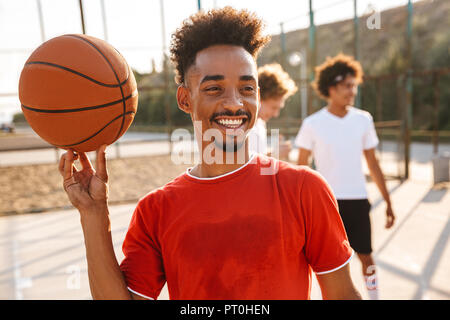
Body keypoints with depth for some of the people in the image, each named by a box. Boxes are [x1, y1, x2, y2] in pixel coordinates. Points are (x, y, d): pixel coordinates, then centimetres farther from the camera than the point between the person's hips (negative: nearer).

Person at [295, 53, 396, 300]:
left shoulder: (363, 120, 2)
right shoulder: (312, 124, -6)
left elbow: (373, 164, 9)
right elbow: (301, 168, -1)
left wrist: (388, 202, 9)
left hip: (358, 199, 2)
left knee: (366, 255, 10)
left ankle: (373, 295, 29)